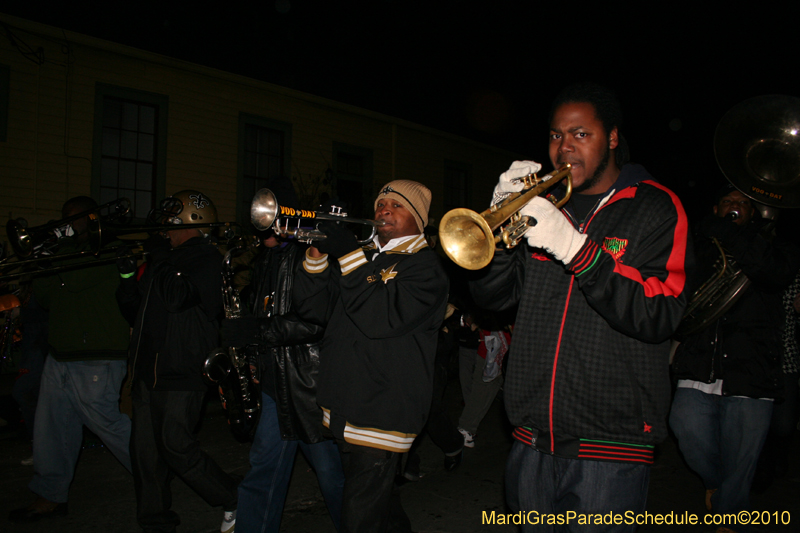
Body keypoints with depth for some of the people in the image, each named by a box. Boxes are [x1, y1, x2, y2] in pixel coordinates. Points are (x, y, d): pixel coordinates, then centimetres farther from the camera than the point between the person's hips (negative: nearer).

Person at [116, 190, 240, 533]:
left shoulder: (208, 260, -8)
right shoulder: (166, 258, 18)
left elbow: (176, 296, -24)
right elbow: (134, 311, 21)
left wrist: (157, 256, -12)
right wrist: (127, 273, 5)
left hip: (183, 375, -9)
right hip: (149, 372, 9)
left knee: (177, 448, -8)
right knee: (145, 450, 11)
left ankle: (235, 499, 11)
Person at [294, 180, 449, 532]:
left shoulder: (425, 266, -8)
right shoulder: (365, 256, 14)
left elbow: (382, 317, -24)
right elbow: (314, 308, 7)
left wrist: (347, 255, -21)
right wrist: (318, 252, -8)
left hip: (382, 413, -7)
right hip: (342, 407, 8)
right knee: (377, 501, 24)